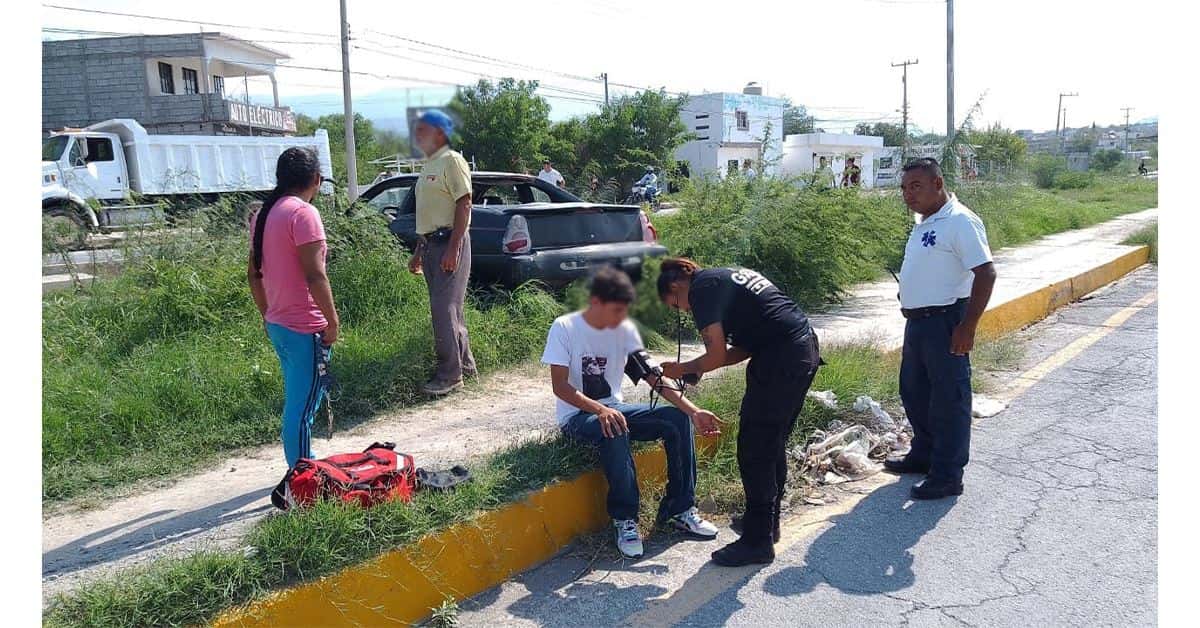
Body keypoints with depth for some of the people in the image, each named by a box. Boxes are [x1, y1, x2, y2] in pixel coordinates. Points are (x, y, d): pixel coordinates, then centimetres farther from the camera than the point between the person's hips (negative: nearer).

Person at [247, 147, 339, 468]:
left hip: (278, 325, 9)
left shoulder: (263, 213, 11)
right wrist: (332, 321, -13)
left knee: (295, 404, 21)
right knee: (302, 409, -1)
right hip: (306, 329, -9)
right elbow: (314, 276, -21)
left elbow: (253, 274, 16)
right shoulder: (303, 213, -15)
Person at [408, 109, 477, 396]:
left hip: (449, 243, -9)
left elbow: (464, 205, -16)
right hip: (430, 243, 9)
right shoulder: (429, 165, 19)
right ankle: (464, 363, 22)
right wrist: (419, 252, 22)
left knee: (444, 309, -9)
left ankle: (450, 374, -2)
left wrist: (453, 248, -23)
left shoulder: (451, 160, -8)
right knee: (449, 308, 13)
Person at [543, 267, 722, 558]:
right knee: (615, 433, -37)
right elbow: (560, 386, -20)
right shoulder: (565, 328, -15)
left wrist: (693, 411, -18)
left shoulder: (625, 329, -2)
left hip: (614, 407, 5)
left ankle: (680, 508, -2)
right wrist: (599, 410, -37)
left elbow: (652, 376, -6)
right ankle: (625, 520, -21)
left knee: (677, 419, -13)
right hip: (576, 414, -5)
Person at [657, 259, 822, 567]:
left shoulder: (702, 289, -5)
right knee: (773, 443, 20)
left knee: (754, 451, -1)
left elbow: (717, 356, -10)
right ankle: (768, 521, 34)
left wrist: (683, 369, 7)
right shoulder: (726, 277, 23)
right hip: (807, 347, 10)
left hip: (781, 361, -10)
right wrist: (700, 367, 18)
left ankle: (758, 542, 7)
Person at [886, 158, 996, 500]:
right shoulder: (924, 223, 13)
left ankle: (947, 475, 8)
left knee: (948, 398, -1)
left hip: (944, 323, -10)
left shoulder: (960, 222, -16)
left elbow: (986, 273, -21)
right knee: (913, 391, 19)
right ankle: (924, 454, 35)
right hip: (917, 321, 10)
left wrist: (967, 327, -22)